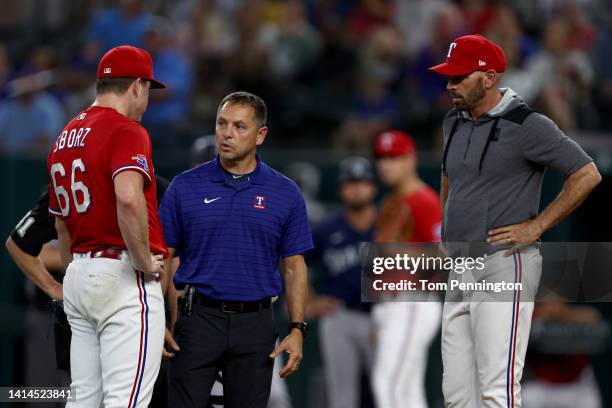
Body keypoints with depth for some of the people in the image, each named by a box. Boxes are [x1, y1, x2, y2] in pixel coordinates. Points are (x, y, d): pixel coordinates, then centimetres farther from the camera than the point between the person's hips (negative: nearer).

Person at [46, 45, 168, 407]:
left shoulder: (65, 137, 17)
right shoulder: (126, 132, -10)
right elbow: (129, 198, -28)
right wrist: (145, 262, -18)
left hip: (78, 278, 9)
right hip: (125, 279, -9)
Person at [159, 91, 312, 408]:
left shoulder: (285, 194, 3)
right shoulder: (186, 187, 1)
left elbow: (294, 266, 5)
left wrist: (297, 329, -3)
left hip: (254, 323, 1)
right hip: (199, 319, -1)